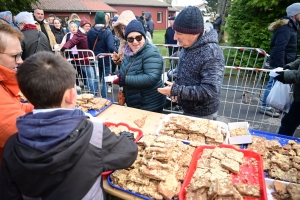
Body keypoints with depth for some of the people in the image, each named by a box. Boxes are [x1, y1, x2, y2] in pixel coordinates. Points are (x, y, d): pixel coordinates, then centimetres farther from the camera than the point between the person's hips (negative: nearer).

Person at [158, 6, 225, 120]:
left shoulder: (211, 53, -26)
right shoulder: (187, 46, -1)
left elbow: (210, 90, -30)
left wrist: (176, 90, -27)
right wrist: (177, 90, -3)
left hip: (203, 115, -7)